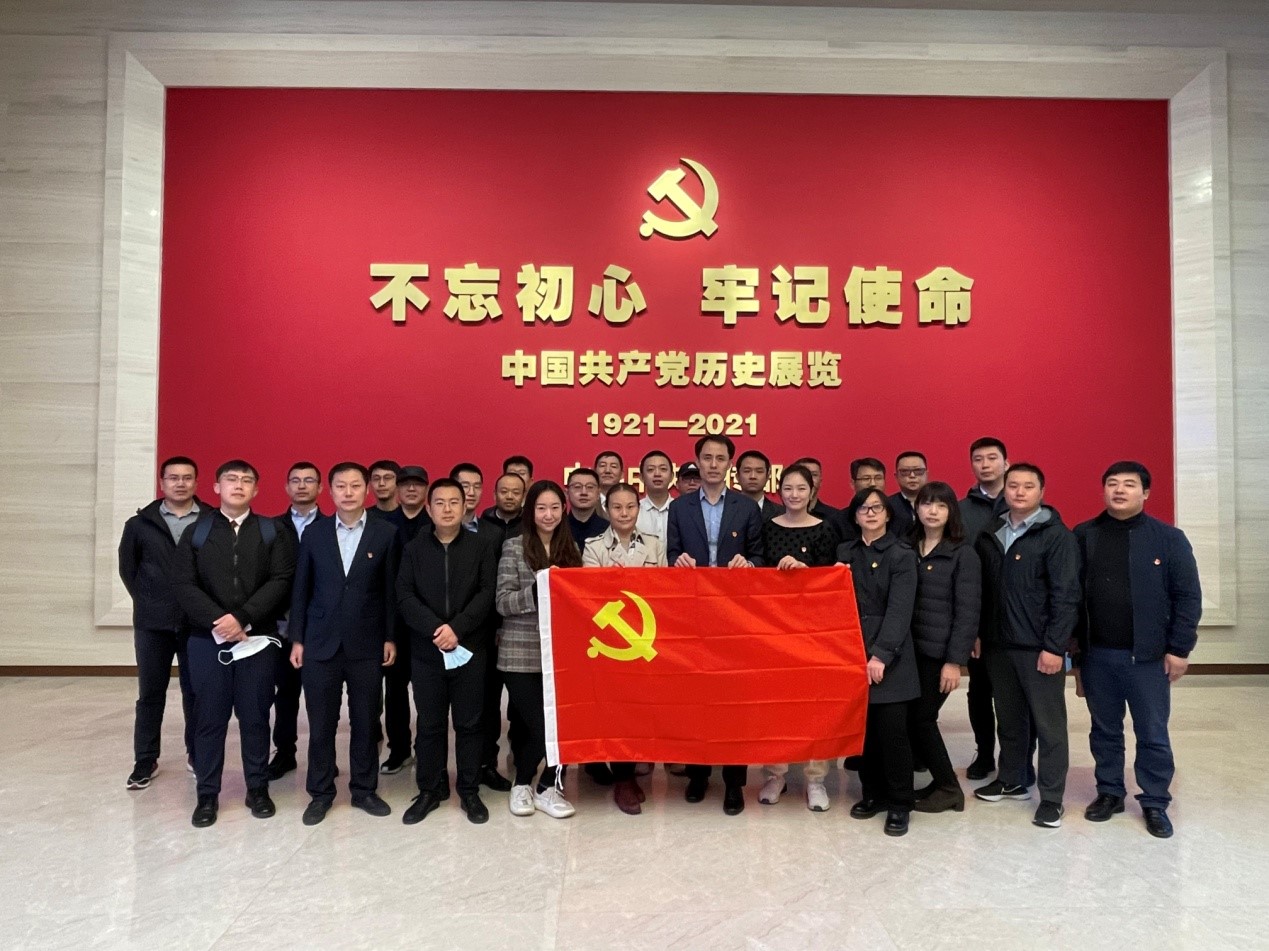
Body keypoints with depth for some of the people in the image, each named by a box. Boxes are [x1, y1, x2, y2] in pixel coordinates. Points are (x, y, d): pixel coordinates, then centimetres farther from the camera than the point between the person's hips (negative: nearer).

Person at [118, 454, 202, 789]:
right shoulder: (140, 524, 4)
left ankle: (197, 754, 23)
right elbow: (127, 568, 11)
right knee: (150, 694, 9)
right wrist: (148, 602, 6)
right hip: (152, 623, 2)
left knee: (196, 693, 9)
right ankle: (145, 761, 20)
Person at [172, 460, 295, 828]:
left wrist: (243, 618, -17)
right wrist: (219, 621, -15)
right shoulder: (196, 532, 6)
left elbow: (281, 580, -7)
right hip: (207, 639, 1)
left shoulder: (272, 532, 4)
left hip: (258, 639, 0)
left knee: (255, 717, 7)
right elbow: (183, 584, -3)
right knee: (209, 718, 7)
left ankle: (258, 789, 21)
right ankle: (207, 794, 20)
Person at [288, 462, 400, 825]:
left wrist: (390, 638, -2)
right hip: (321, 643, 1)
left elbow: (391, 589, 0)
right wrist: (297, 639, 2)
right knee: (321, 724, 9)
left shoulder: (386, 533, -2)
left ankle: (364, 789, 25)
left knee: (365, 722, 9)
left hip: (367, 645, -1)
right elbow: (301, 589, 5)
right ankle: (321, 793, 24)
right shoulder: (314, 533, 3)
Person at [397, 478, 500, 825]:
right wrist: (435, 629, -17)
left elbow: (487, 593, -6)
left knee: (469, 723, 8)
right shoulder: (413, 549, 6)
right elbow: (404, 596, -3)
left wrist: (457, 628, -17)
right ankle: (430, 789, 25)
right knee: (430, 724, 10)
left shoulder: (482, 545, 2)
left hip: (470, 648, -1)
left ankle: (469, 791, 21)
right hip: (426, 650, 1)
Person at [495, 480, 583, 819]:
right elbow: (502, 603, -10)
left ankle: (547, 787, 23)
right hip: (521, 655, -4)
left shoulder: (570, 548, 9)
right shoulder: (514, 547, -4)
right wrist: (539, 587, -23)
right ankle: (523, 783, 26)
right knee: (539, 726, -2)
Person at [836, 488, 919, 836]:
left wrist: (881, 654, -19)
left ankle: (899, 804, 12)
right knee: (863, 727, 7)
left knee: (892, 729, -3)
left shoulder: (902, 555, -4)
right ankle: (873, 792, 24)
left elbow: (899, 610, -12)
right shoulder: (845, 552, 10)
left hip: (889, 655, -4)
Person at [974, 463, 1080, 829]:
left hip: (1040, 648, -5)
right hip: (998, 646, 5)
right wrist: (977, 634, 6)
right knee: (1008, 719, 16)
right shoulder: (990, 536, 9)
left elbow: (1066, 596, -12)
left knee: (1049, 724, 4)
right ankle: (1012, 780, 31)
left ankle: (1051, 797, 14)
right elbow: (982, 591, 11)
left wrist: (1055, 647, -16)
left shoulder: (1057, 535, -8)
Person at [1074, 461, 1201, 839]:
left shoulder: (1168, 538, -4)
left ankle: (1155, 803, 23)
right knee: (1104, 731, 14)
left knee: (1153, 735, 7)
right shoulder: (1083, 536, 2)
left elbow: (1188, 596, -4)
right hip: (1096, 655, 2)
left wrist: (1179, 649, -8)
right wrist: (1072, 642, 1)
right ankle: (1109, 792, 30)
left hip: (1147, 655, -2)